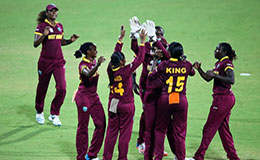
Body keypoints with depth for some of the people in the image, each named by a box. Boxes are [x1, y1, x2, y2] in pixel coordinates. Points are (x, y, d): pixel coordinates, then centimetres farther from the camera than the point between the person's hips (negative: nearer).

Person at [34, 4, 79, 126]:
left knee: (62, 88, -9)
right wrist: (44, 35, -28)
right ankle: (39, 112, 33)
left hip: (59, 62, 4)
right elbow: (35, 44, -13)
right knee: (42, 87, 9)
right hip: (45, 61, -4)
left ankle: (54, 115, 5)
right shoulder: (41, 26, -7)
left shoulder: (59, 26, 11)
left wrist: (70, 40, 4)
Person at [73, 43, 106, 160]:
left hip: (94, 96, 8)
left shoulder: (94, 62, 9)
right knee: (83, 127, -1)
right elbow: (88, 74, -38)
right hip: (83, 96, -8)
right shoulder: (83, 64, -16)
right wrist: (98, 64, -51)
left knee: (101, 124, 4)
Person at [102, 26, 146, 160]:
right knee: (125, 132, 4)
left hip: (113, 103, 5)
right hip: (126, 104, -5)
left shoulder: (110, 69, -7)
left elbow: (115, 53, 8)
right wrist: (142, 41, -11)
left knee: (111, 131, 12)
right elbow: (139, 59, -17)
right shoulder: (125, 71, -21)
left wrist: (121, 38, 14)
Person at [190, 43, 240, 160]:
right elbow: (208, 78, 20)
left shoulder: (227, 63, -13)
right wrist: (199, 69, 6)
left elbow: (231, 80, -27)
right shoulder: (219, 63, 16)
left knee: (209, 128, -4)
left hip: (223, 98, -10)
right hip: (227, 98, 10)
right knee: (223, 128, 14)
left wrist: (214, 75, -25)